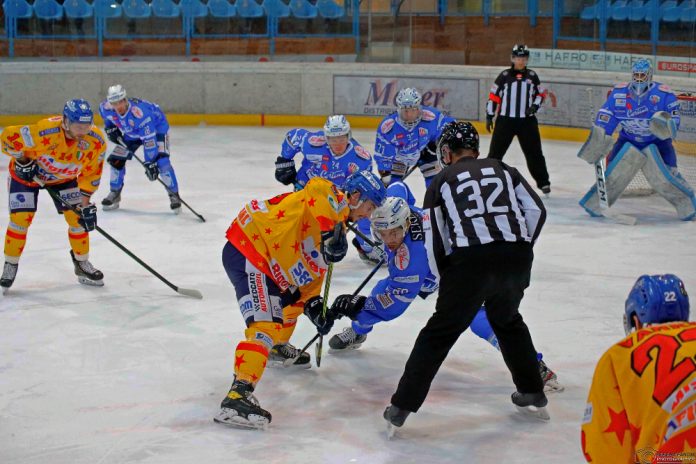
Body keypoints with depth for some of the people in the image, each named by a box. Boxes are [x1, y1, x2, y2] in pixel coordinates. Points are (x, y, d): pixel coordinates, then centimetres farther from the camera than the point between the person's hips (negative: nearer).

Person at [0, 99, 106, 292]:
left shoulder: (96, 141, -25)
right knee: (20, 218, -12)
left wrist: (86, 204, -12)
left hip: (64, 178, 4)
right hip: (27, 174, -4)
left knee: (77, 217, -2)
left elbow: (90, 174, -10)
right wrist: (23, 162, -23)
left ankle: (82, 264, 18)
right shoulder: (45, 131, -41)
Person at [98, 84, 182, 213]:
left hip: (157, 127, -6)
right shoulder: (106, 107, -25)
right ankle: (115, 194, 21)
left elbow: (149, 139, -41)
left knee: (161, 161, -24)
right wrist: (110, 127, -4)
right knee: (116, 160, 1)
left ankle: (174, 195, -10)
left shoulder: (139, 112, -43)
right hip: (131, 133, 6)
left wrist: (150, 163, -41)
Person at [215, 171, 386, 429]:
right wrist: (332, 233, -35)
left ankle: (277, 346, 57)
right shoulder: (334, 198, -7)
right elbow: (317, 189, -33)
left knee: (292, 298, 32)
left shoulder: (336, 223, 21)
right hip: (246, 251, -11)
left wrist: (314, 303, 12)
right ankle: (238, 395, -32)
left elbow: (313, 270, 24)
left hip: (266, 256, 11)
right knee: (266, 324, -22)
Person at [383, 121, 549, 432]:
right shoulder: (504, 170, 20)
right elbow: (536, 210, 10)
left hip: (471, 262, -3)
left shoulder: (441, 180, 13)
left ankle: (401, 407, 5)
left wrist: (446, 278, 20)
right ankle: (533, 395, 35)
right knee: (507, 320, 30)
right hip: (517, 259, 3)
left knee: (440, 333, 7)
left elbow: (434, 240, 9)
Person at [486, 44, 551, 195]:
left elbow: (541, 93, 14)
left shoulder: (532, 76, 5)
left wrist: (535, 105, -5)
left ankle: (543, 182, 15)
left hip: (527, 121, 2)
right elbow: (494, 96, 1)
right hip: (505, 120, -2)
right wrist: (489, 116, -2)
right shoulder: (504, 76, -2)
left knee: (534, 152, 6)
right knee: (496, 151, 1)